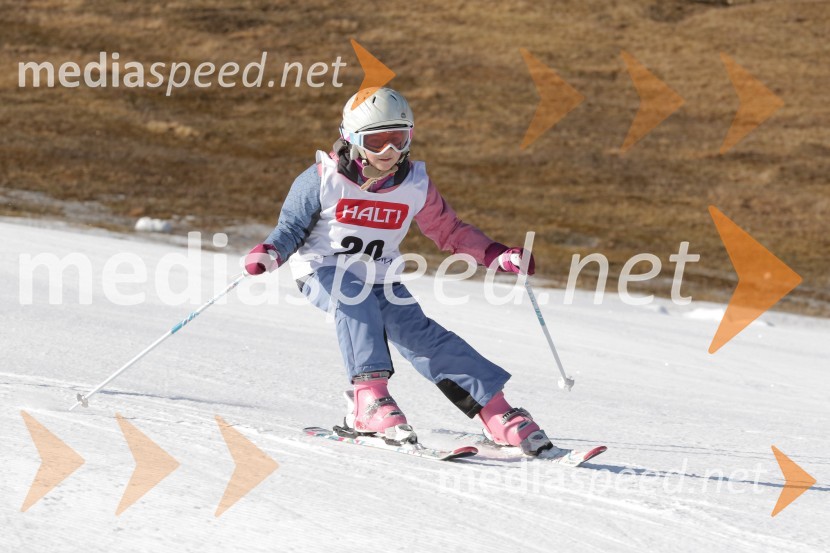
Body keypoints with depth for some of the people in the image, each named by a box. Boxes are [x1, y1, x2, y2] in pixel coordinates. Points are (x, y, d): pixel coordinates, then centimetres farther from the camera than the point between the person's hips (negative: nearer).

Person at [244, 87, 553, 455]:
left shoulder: (415, 185, -2)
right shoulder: (324, 180, -12)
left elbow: (448, 231, 9)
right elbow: (291, 228, -2)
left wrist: (497, 255, -3)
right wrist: (269, 254, -24)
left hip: (380, 280, 2)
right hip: (323, 272, -2)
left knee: (418, 334, -19)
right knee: (356, 301, -36)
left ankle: (500, 416, -21)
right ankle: (370, 400, -42)